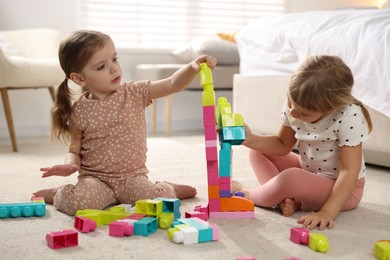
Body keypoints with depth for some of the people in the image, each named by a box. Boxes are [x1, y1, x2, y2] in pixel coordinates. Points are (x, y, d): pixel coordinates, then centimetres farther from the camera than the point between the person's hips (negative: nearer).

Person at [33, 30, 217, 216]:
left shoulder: (134, 93, -2)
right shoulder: (79, 111, -2)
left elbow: (173, 84, -10)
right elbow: (75, 150, 6)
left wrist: (193, 67, -29)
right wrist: (70, 165, -17)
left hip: (132, 176, 1)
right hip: (96, 177, 0)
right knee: (78, 202, -31)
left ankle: (169, 189, 10)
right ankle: (58, 194, 6)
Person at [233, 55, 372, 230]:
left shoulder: (349, 117, -31)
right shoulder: (295, 105, -13)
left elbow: (349, 171, -30)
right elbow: (283, 145, 2)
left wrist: (328, 212, -38)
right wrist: (250, 140, -15)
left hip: (342, 186, -7)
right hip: (307, 170, 7)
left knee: (290, 178, -34)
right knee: (257, 153, 2)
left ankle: (248, 194, -2)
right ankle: (288, 200, -18)